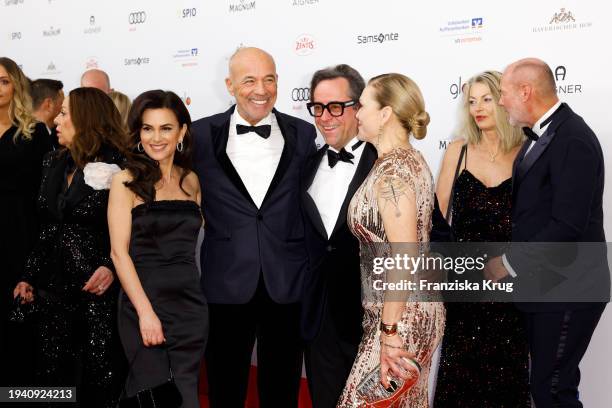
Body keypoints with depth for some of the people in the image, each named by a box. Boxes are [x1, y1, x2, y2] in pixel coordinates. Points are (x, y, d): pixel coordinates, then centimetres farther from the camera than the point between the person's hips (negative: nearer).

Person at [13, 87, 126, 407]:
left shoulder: (119, 167, -10)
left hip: (99, 289, -6)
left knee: (101, 380, 2)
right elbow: (45, 229, 16)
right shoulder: (54, 163, 11)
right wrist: (30, 275, 13)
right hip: (54, 290, 6)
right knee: (53, 375, 12)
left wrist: (112, 266, -22)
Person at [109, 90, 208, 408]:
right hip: (143, 301, -4)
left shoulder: (191, 181, 10)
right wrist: (146, 311, -15)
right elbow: (119, 252, -10)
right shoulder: (126, 181, -4)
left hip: (190, 301, 4)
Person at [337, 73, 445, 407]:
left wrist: (390, 330, -21)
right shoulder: (412, 159, 9)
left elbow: (404, 260, -24)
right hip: (420, 309, 9)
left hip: (401, 316, -9)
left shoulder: (391, 172, -20)